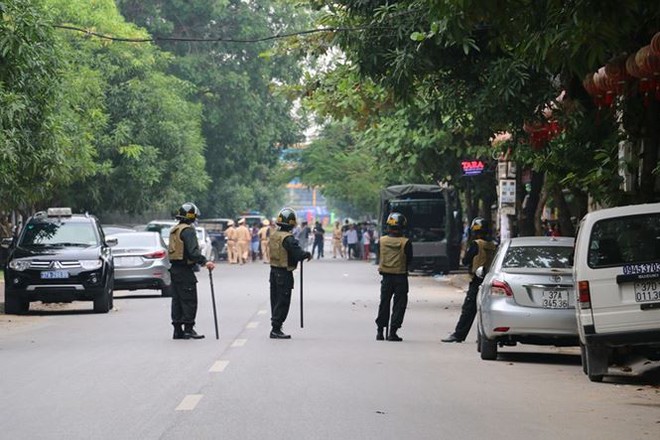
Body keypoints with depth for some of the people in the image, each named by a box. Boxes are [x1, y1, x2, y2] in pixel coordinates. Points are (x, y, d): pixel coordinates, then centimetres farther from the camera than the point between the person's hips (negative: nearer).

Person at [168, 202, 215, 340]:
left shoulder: (174, 230, 17)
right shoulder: (188, 230, -14)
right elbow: (193, 251, -24)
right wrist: (204, 262, -27)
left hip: (174, 268, 10)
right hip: (185, 270, -10)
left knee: (177, 300, 11)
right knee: (189, 300, -5)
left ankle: (177, 330, 13)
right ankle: (188, 329, -7)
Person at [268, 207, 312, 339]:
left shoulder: (273, 235, 6)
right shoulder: (288, 238, -21)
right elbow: (299, 254, -26)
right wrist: (308, 254, -4)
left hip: (274, 271, 8)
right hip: (284, 273, -8)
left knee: (275, 300, 15)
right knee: (283, 302, -2)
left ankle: (275, 328, 22)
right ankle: (276, 330, -2)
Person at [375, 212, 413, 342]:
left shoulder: (382, 241, -5)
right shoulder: (405, 243, -13)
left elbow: (379, 257, 3)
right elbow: (409, 260, -4)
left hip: (386, 276, 3)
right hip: (401, 277, -3)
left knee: (384, 303, 14)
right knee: (399, 304, 5)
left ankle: (380, 331, 14)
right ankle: (393, 332, 0)